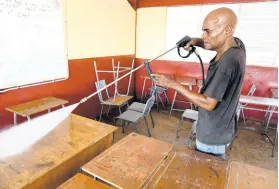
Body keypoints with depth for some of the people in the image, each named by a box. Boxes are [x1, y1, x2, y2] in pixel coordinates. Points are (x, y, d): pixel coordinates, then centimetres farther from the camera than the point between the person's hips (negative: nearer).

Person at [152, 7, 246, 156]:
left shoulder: (226, 63, -33)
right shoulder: (237, 44, -6)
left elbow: (208, 104, -29)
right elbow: (211, 43, 15)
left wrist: (173, 84, -26)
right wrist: (196, 41, -9)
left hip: (213, 135, -8)